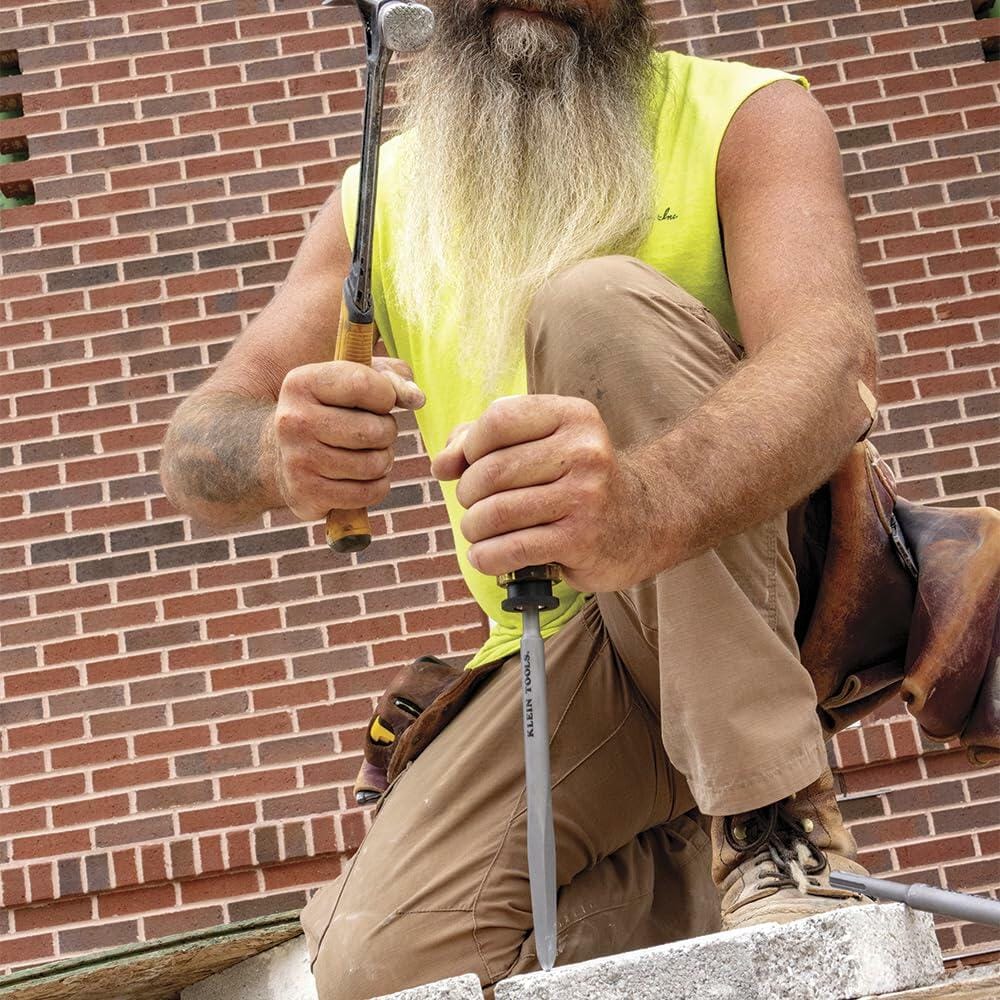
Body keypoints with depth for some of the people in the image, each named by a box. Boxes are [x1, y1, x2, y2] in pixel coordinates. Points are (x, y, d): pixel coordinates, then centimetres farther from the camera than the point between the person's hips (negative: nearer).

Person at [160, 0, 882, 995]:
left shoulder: (747, 114, -7)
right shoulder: (384, 193, 5)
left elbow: (832, 358, -28)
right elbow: (196, 452, -2)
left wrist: (646, 505, -52)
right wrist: (276, 455, -30)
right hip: (557, 656, 3)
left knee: (596, 299, -26)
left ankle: (777, 824, -24)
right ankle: (667, 874, 8)